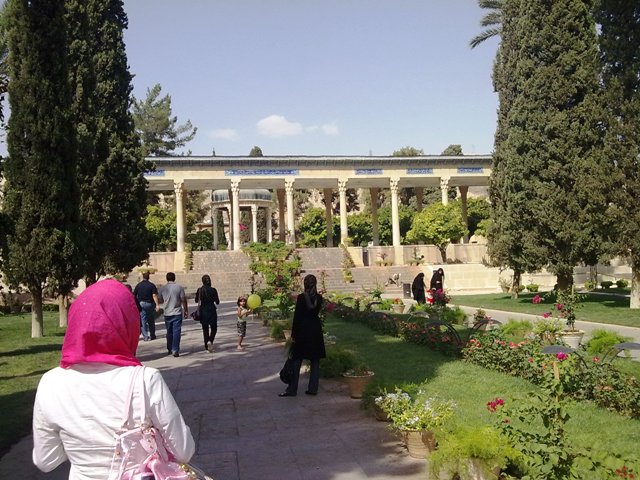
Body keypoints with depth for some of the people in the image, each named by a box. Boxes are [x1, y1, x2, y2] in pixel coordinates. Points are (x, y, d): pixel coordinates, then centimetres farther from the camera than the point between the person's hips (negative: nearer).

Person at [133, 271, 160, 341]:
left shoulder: (138, 285, 1)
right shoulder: (152, 285, -6)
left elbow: (134, 295, 2)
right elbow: (154, 295, -14)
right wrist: (157, 305, -17)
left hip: (141, 304, 1)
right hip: (150, 304, -1)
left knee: (143, 321, 5)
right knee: (151, 321, 12)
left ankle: (146, 336, 1)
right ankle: (152, 335, 19)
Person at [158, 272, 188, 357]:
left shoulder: (162, 288, 0)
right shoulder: (179, 287, -7)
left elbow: (160, 300, 11)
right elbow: (183, 300, -5)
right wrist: (186, 310, 5)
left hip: (167, 313, 3)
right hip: (177, 313, -3)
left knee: (169, 332, 16)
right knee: (176, 332, -2)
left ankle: (169, 349, 25)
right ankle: (175, 350, -9)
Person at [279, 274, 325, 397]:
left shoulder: (301, 297, -10)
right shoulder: (319, 298, 1)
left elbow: (297, 316, -10)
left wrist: (293, 334, -6)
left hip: (303, 331, -3)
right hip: (316, 331, 4)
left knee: (297, 361, 3)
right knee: (315, 361, 9)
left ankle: (292, 389, 4)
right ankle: (313, 388, 10)